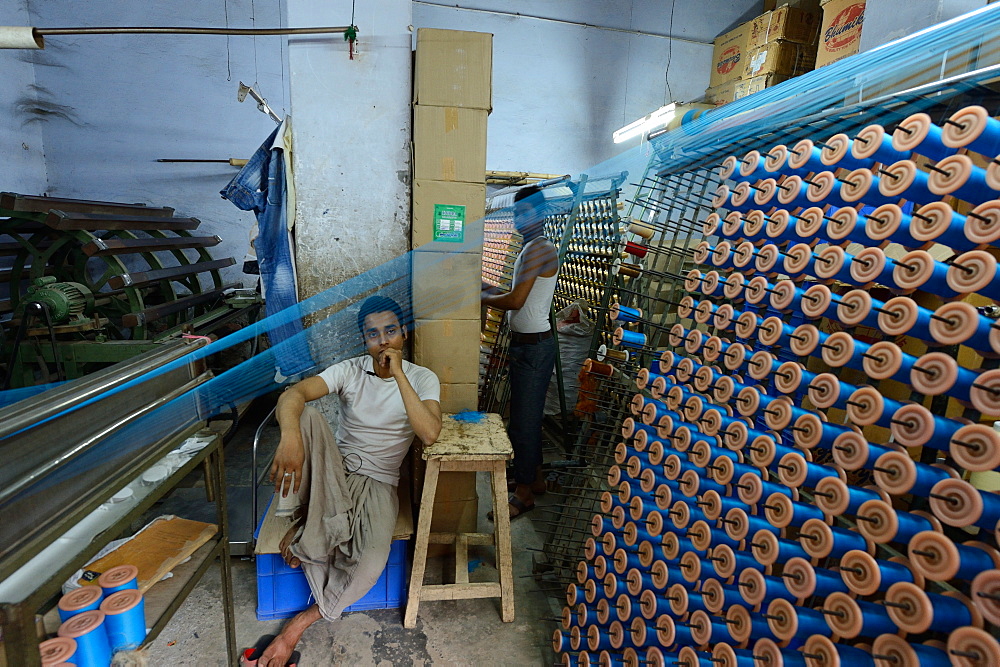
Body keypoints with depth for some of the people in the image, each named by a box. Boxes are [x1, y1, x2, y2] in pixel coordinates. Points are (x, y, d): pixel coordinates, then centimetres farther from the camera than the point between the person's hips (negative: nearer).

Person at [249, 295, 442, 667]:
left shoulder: (423, 379, -7)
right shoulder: (349, 371, -5)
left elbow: (429, 434, -25)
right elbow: (294, 393, -21)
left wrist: (398, 375, -25)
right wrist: (290, 436, -43)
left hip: (378, 482, -1)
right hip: (334, 470, 1)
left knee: (371, 562, -29)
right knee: (307, 414, -28)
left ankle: (302, 623, -1)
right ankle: (304, 522, -17)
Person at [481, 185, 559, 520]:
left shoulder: (539, 248, -15)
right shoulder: (531, 249, 17)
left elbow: (516, 301, -21)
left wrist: (483, 298, -6)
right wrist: (490, 288, 12)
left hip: (534, 345, -10)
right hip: (525, 343, 10)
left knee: (523, 420, -2)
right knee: (527, 416, 18)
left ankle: (523, 492, 11)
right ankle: (533, 477, 32)